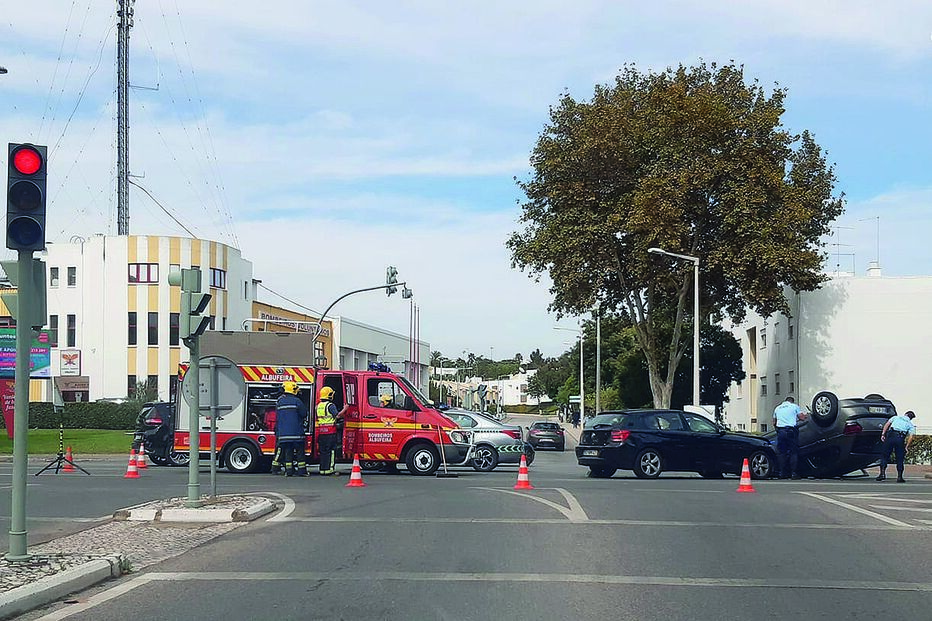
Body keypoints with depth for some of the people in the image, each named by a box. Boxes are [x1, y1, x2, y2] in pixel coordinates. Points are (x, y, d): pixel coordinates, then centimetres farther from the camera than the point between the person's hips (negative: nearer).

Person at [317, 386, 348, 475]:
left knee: (323, 451, 11)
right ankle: (329, 469, -9)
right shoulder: (330, 405, -9)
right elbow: (337, 415, -16)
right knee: (331, 451, -4)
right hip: (330, 431, -7)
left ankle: (322, 469, 12)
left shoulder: (318, 406, 14)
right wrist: (344, 409, -4)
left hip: (321, 431, 7)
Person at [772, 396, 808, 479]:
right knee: (794, 452, -1)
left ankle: (783, 473, 4)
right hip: (791, 430, -4)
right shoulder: (794, 406, 9)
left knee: (782, 453, 6)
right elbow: (802, 417, 1)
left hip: (780, 431, 4)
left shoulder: (777, 408, 22)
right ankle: (794, 473, -7)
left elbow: (774, 422, 25)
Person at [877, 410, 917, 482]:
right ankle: (899, 477, 7)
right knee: (900, 458, 8)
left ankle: (882, 473, -8)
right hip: (900, 439, 0)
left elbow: (887, 424, 8)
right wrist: (907, 446, 6)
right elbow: (911, 436, 5)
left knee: (884, 455, 4)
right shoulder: (911, 425, 20)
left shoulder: (896, 417, 23)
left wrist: (883, 434, 4)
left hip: (891, 436, 0)